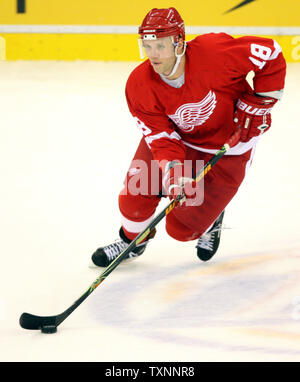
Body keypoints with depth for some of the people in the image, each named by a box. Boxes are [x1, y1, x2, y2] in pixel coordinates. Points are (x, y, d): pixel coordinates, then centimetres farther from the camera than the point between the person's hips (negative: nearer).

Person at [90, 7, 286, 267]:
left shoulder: (214, 53, -33)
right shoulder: (139, 86, -21)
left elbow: (271, 54, -22)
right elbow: (160, 135, -20)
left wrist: (257, 104, -19)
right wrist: (171, 170, -39)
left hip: (226, 148, -3)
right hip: (175, 136, 3)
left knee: (181, 228, -7)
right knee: (136, 192, -12)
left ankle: (210, 220, 30)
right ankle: (132, 240, 22)